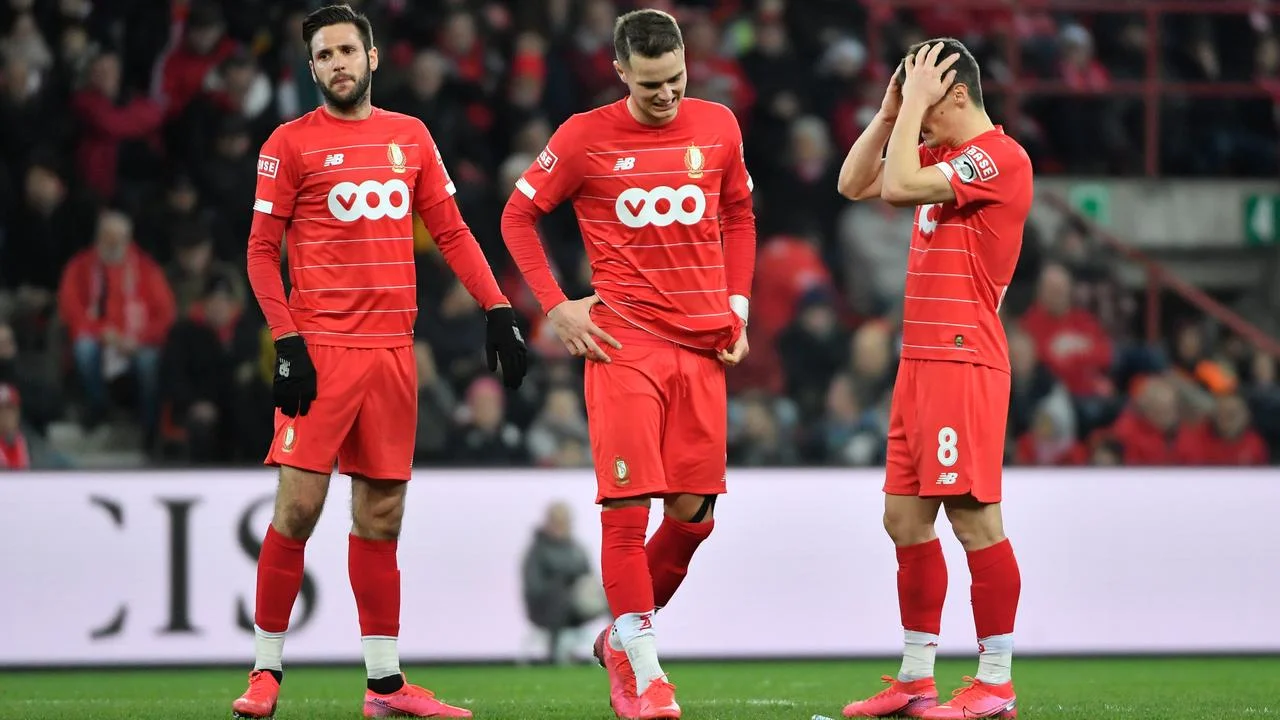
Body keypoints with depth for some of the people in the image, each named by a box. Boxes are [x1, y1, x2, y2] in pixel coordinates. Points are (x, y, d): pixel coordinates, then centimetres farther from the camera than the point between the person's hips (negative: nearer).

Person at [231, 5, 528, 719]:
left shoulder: (411, 136, 13)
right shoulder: (291, 143, 1)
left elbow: (451, 231, 15)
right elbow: (262, 251, 0)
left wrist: (499, 312, 5)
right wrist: (287, 342, -10)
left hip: (394, 350, 4)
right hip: (322, 347, -4)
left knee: (381, 516, 7)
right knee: (299, 505, -9)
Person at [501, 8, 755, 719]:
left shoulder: (718, 127, 7)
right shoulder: (585, 137, -3)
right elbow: (518, 214, 6)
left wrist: (737, 305, 12)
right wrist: (555, 305, -2)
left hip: (703, 343, 4)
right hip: (624, 341, -4)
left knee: (694, 512, 3)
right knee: (628, 504, -11)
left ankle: (621, 636, 23)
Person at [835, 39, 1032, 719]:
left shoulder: (999, 158, -12)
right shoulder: (940, 155, 17)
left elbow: (898, 186, -21)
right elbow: (854, 183, 21)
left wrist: (915, 104, -11)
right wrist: (892, 112, 11)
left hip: (963, 362, -10)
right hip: (920, 358, 10)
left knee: (973, 516, -9)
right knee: (904, 516, 10)